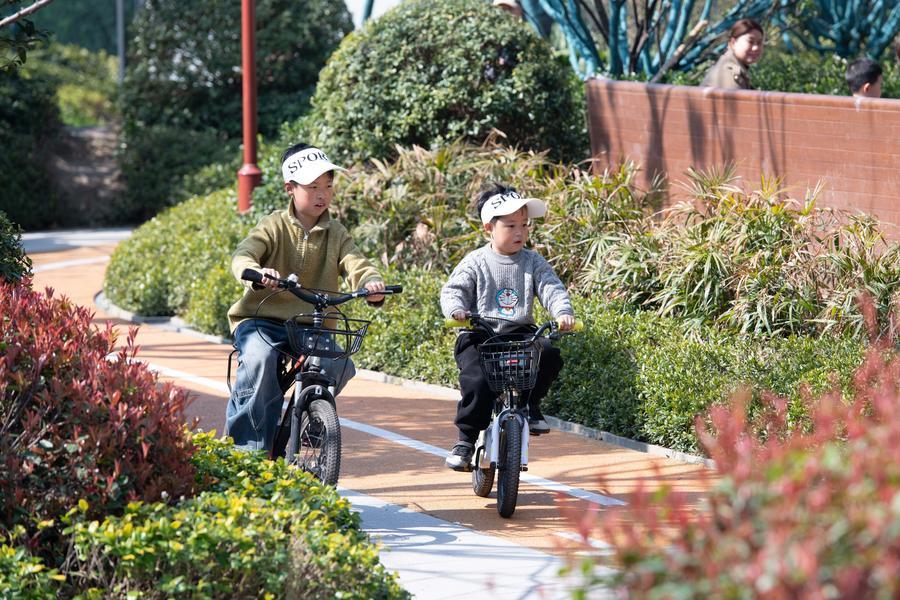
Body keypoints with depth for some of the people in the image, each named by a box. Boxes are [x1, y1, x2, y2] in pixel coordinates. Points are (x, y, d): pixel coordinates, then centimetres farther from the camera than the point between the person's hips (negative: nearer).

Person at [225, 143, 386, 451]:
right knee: (260, 358, -36)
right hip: (262, 321, -3)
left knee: (341, 366, -26)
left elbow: (354, 263, -7)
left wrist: (371, 281, -32)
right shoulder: (274, 226, -2)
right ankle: (247, 444, -24)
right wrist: (256, 273, -44)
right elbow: (242, 255, -19)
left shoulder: (335, 233, 9)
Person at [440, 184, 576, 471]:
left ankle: (530, 405, 1)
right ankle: (466, 438, -7)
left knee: (549, 354, -25)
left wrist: (563, 312, -23)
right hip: (478, 337, -3)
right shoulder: (475, 262, 0)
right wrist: (456, 309, -27)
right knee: (477, 381, -27)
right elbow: (453, 290, -4)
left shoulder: (532, 262, 7)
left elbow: (552, 288, -3)